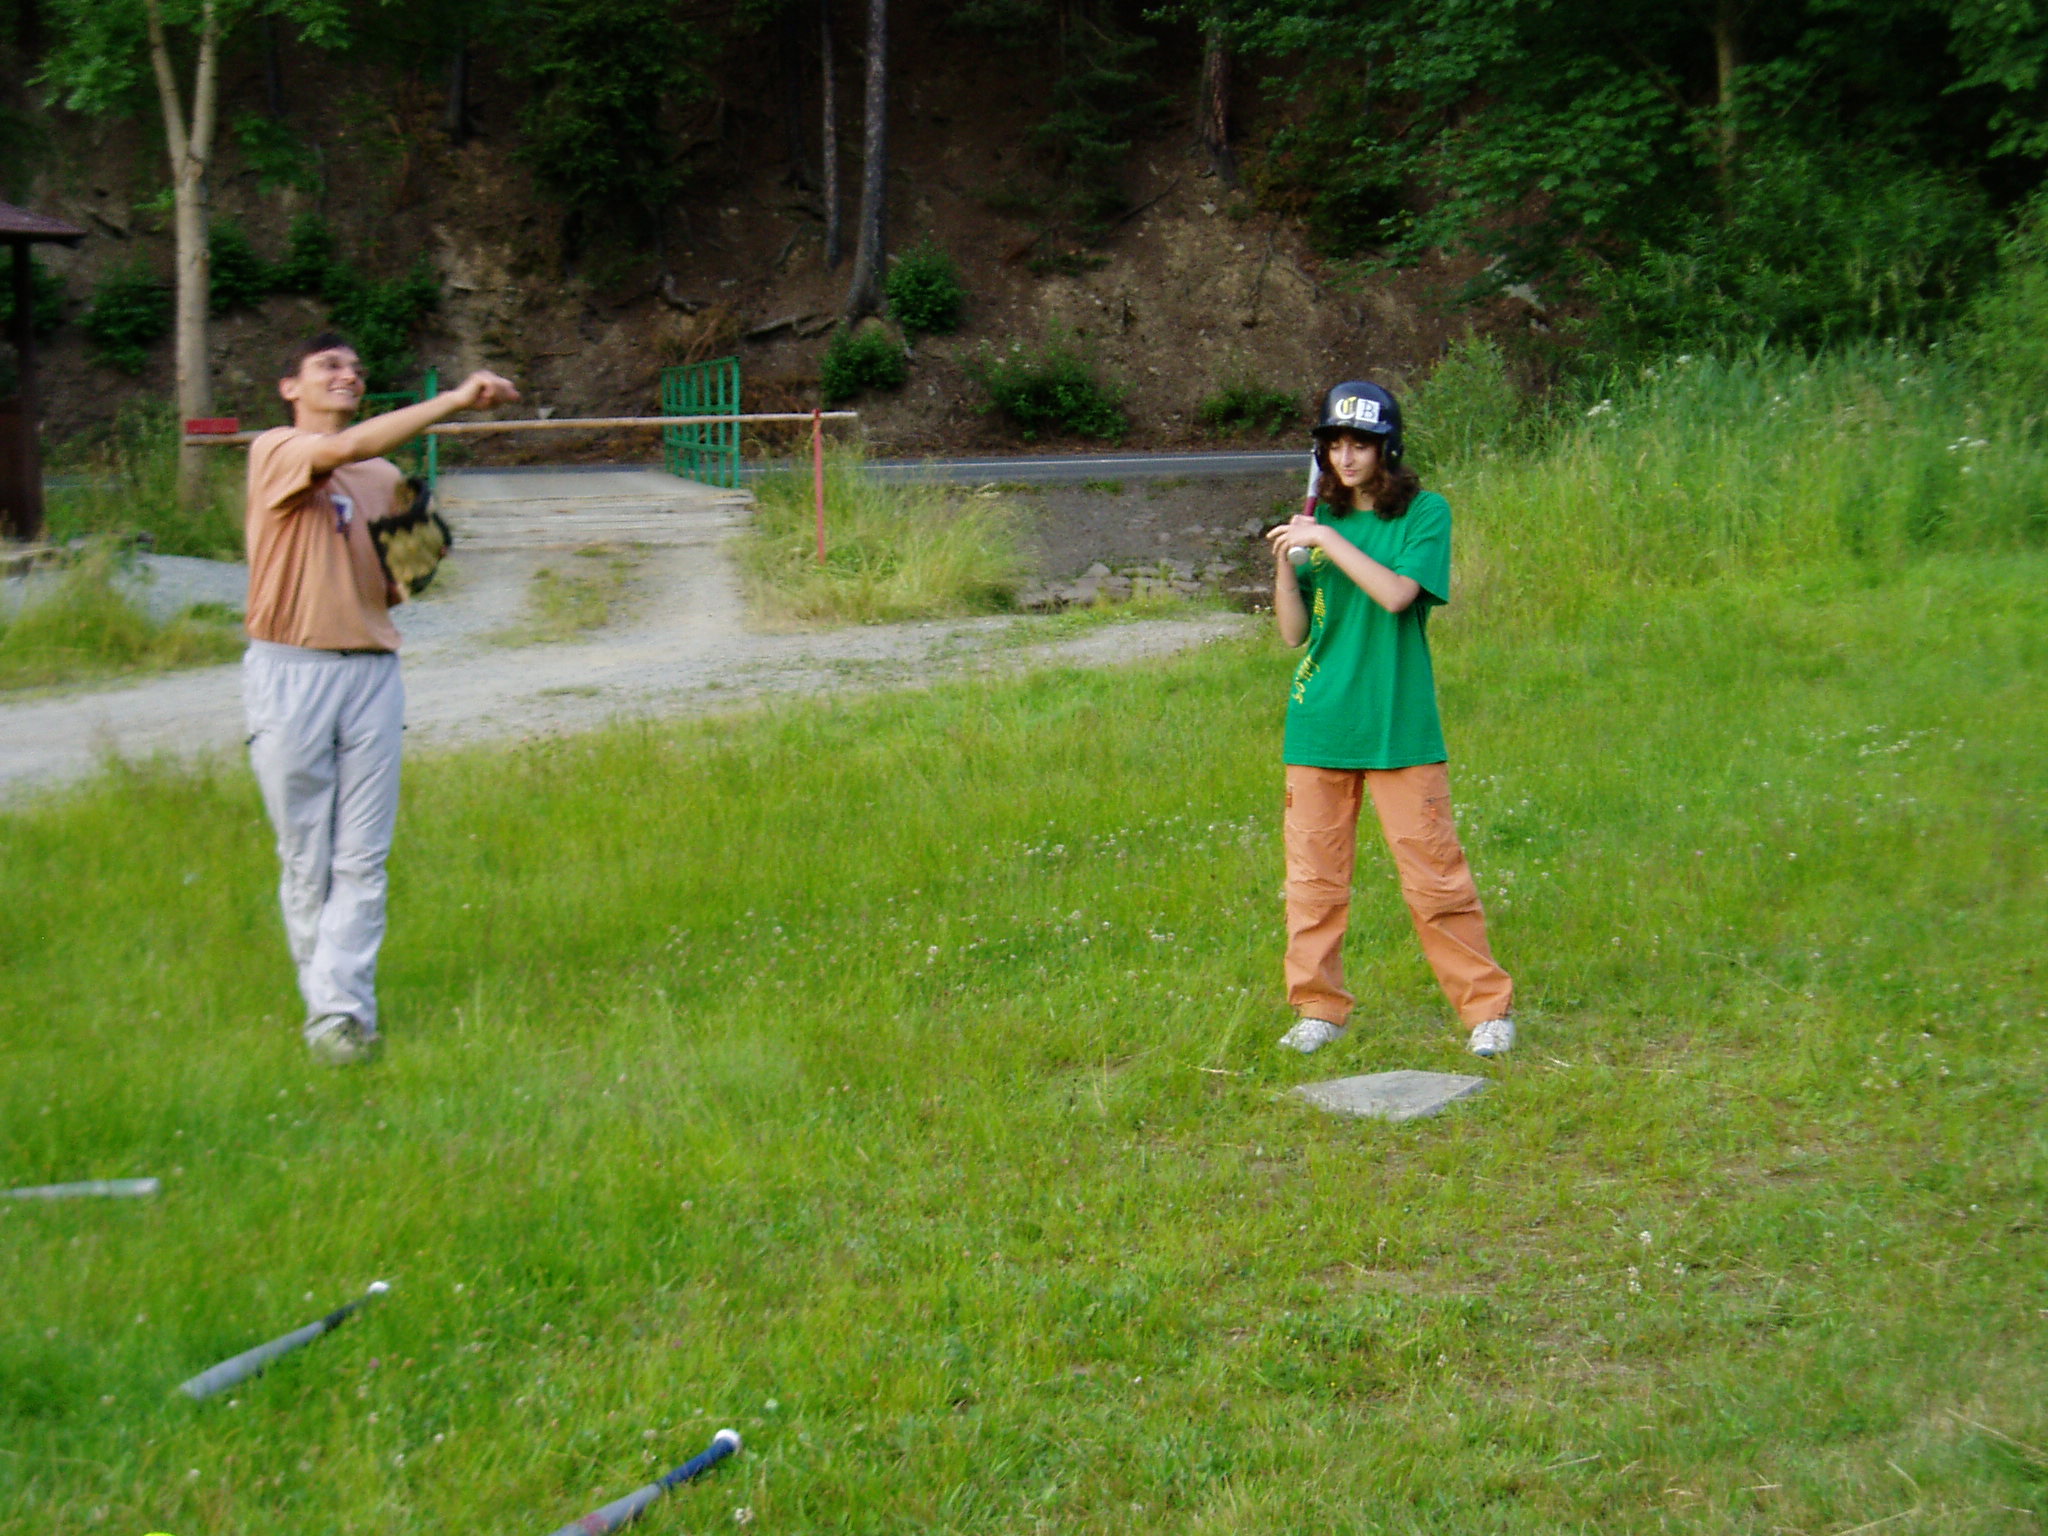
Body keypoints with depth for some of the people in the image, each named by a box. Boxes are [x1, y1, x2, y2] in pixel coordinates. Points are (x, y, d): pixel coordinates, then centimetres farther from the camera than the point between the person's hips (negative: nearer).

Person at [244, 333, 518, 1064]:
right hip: (291, 670, -4)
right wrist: (454, 400, -28)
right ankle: (327, 1002, 12)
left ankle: (341, 1010, -2)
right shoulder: (275, 453, -1)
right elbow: (346, 448, -23)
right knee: (306, 858, 3)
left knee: (362, 859, -2)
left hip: (372, 670, 4)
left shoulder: (385, 477, 16)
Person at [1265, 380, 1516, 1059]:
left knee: (1434, 873, -3)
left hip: (1399, 724, -4)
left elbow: (1397, 593, -17)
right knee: (1313, 875, 5)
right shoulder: (1320, 521, 11)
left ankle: (1488, 1006, 7)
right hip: (1318, 724, 4)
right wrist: (1284, 566, -7)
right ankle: (1320, 1009, 17)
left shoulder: (1424, 513, 0)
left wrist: (1328, 541, -14)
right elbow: (1294, 632, 8)